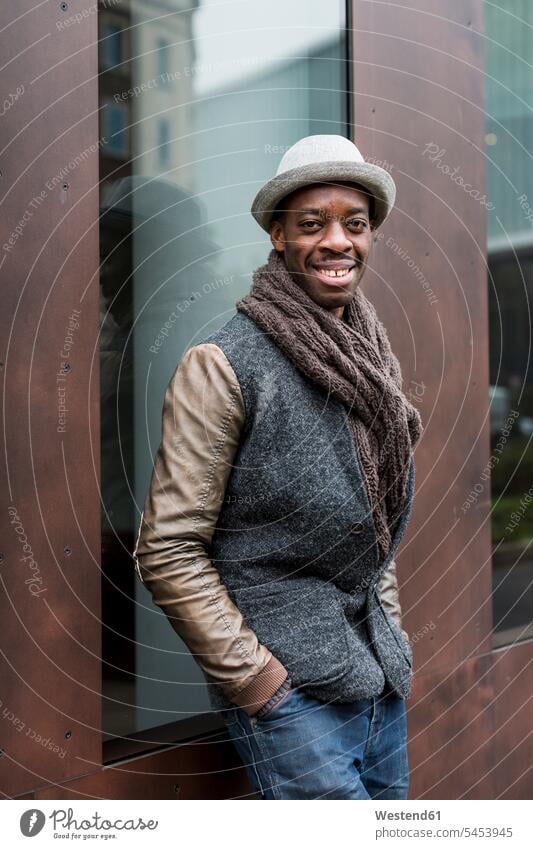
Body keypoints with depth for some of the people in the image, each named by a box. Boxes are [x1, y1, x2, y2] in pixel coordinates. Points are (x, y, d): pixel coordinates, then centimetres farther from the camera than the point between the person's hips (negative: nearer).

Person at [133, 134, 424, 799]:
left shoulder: (371, 359, 8)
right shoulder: (224, 365, -14)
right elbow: (167, 551, -14)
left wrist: (393, 639, 13)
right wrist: (252, 678, -13)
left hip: (375, 671, 7)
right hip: (287, 684, -7)